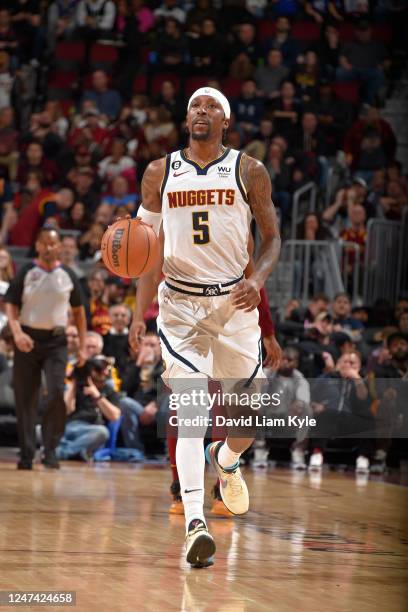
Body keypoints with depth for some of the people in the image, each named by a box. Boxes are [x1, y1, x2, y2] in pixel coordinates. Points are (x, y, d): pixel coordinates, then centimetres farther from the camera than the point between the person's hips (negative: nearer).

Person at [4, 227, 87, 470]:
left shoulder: (68, 275, 5)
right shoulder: (26, 272, 1)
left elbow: (79, 311, 13)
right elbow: (11, 305, -2)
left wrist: (82, 346, 6)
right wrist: (17, 333, -19)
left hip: (56, 341, 0)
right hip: (28, 339, 0)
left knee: (57, 393, -15)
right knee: (26, 398, 1)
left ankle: (51, 450, -5)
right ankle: (27, 453, 10)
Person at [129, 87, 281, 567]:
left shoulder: (249, 171, 3)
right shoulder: (160, 173, 6)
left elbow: (271, 237, 7)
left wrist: (258, 279, -14)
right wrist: (139, 314, 4)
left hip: (234, 301, 1)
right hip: (179, 302, -1)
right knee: (190, 411, -15)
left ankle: (225, 460, 43)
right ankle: (195, 523, -23)